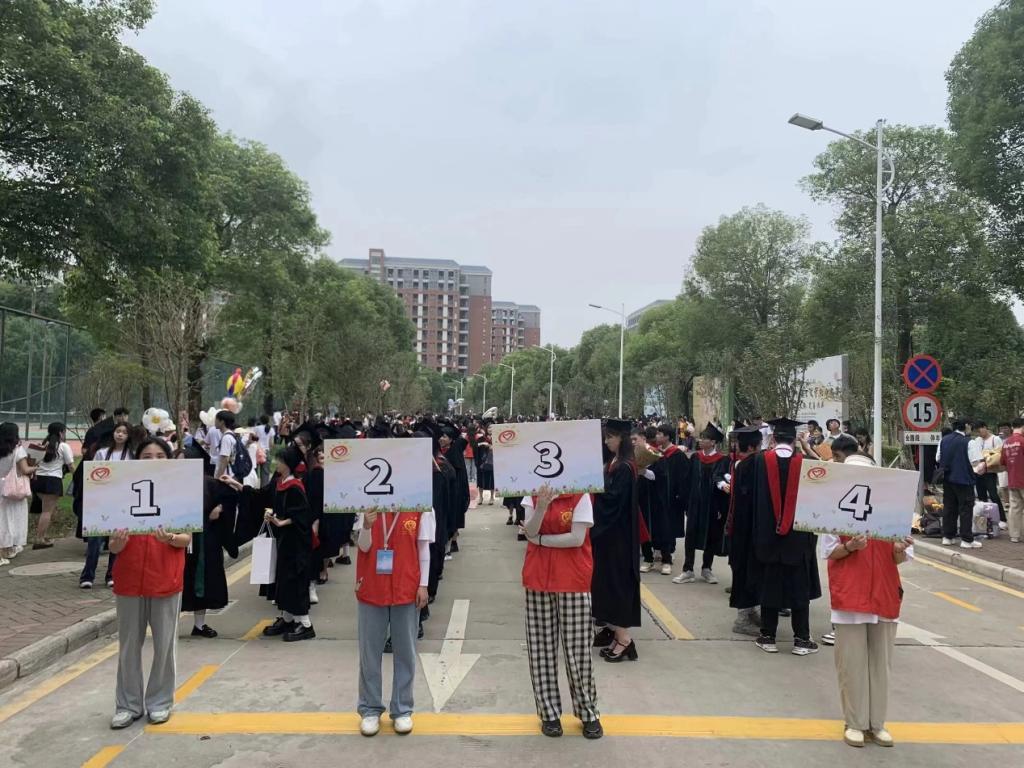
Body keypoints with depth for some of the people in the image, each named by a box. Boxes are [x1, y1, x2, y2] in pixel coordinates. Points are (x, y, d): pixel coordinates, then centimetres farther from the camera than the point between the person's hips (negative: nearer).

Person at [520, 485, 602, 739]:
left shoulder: (581, 496, -7)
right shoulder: (533, 496, 4)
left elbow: (577, 538, -15)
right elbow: (529, 532, -9)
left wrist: (539, 540, -7)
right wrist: (541, 507, -26)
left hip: (573, 581, -3)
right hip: (538, 579, 3)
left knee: (577, 648, 3)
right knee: (541, 647, 7)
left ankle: (589, 713, 19)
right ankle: (549, 713, 21)